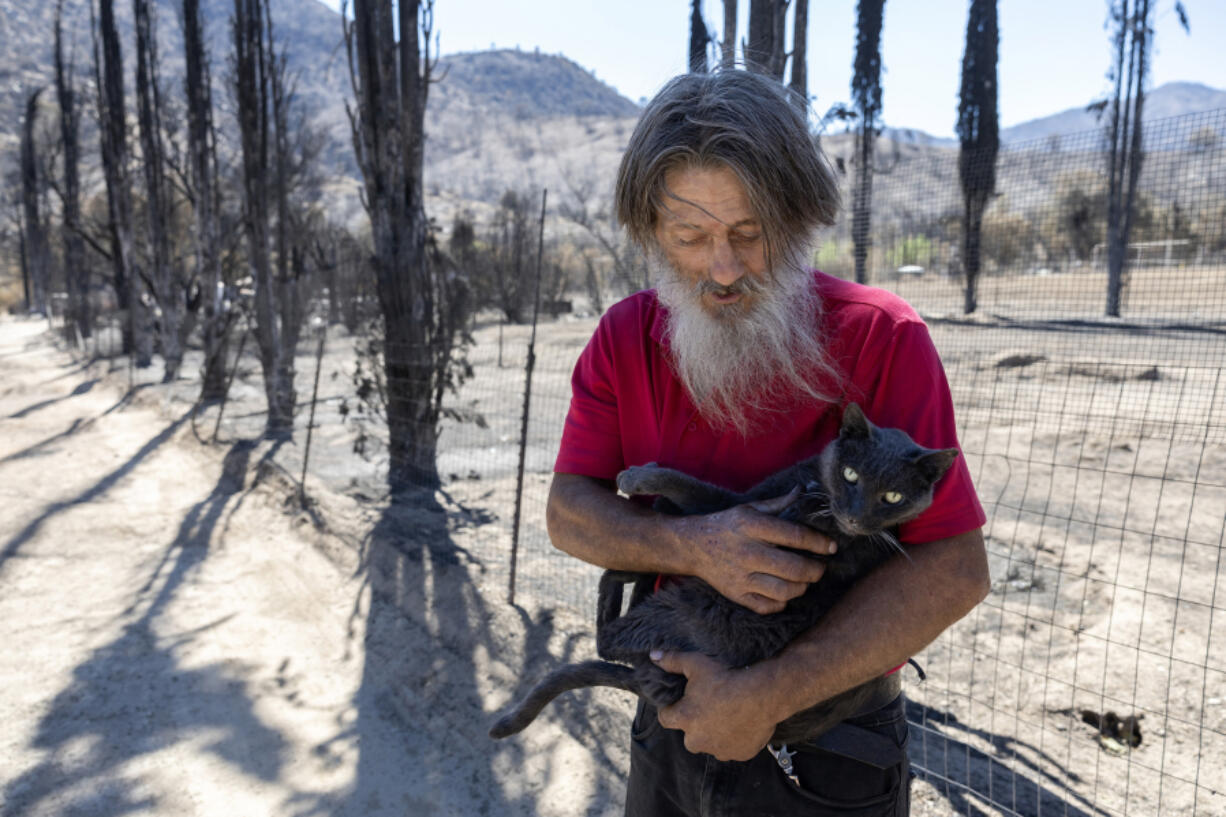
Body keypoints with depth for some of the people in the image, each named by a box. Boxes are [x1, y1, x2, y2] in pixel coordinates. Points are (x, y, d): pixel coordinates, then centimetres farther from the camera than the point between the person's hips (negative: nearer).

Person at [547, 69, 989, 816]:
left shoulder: (883, 338, -19)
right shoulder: (625, 339, -6)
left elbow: (956, 568, -21)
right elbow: (569, 512, -9)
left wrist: (767, 696, -26)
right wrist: (693, 547, -30)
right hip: (676, 717, 4)